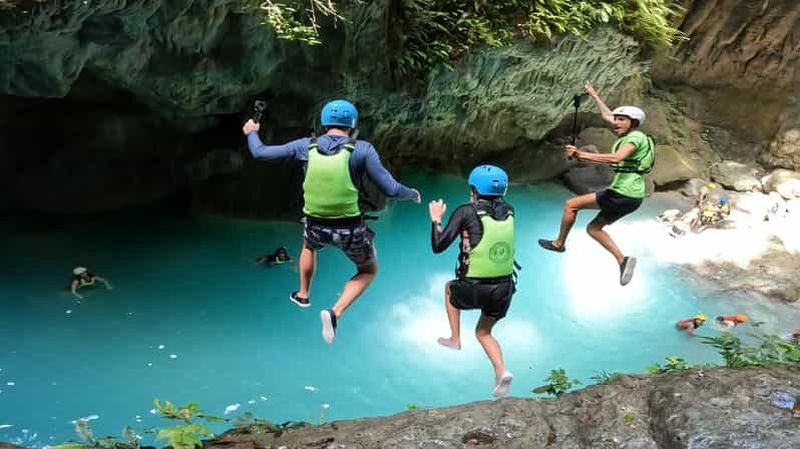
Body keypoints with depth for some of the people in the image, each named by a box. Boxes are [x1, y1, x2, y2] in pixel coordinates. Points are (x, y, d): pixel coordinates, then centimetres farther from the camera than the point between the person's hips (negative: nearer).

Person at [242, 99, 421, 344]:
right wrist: (412, 194, 9)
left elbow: (260, 152, 6)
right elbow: (391, 189, -13)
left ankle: (303, 295, 55)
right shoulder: (362, 149, -12)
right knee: (368, 271, 25)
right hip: (350, 230, -3)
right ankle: (335, 313, 3)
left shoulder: (306, 146, -3)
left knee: (309, 246, 41)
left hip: (315, 226, 3)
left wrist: (251, 133, 28)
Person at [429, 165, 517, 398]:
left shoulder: (466, 212, -9)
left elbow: (438, 247, -9)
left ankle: (455, 339, 37)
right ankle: (501, 372, 7)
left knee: (450, 288, 33)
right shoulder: (509, 212, 4)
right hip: (504, 289, 4)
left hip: (473, 291, -4)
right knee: (484, 332, 28)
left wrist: (436, 219, 7)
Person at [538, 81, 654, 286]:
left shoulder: (636, 137, -13)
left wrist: (582, 155, -35)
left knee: (571, 204, -1)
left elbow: (616, 158, -32)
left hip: (623, 194, -10)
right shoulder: (628, 134, 15)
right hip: (631, 197, 10)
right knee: (593, 228, 16)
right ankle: (622, 260, 5)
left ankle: (559, 243, 15)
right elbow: (607, 115, 31)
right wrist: (593, 95, 38)